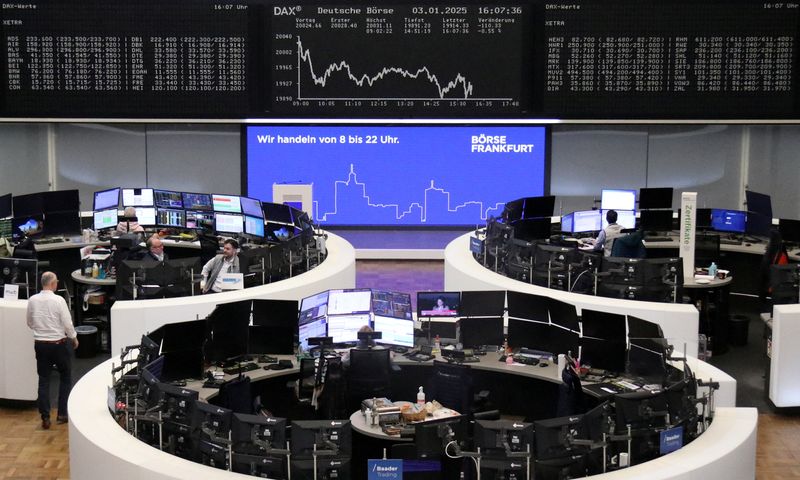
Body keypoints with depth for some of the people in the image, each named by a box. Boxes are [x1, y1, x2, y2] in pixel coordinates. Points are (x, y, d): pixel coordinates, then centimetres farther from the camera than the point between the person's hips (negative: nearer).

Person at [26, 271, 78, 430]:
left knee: (43, 380, 9)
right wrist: (74, 338, 4)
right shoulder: (58, 300, -16)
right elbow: (67, 323, -13)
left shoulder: (32, 300, -3)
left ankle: (45, 417, 6)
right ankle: (62, 413, 15)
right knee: (65, 378, 14)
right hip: (59, 343, -3)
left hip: (40, 344, 3)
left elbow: (30, 323, 10)